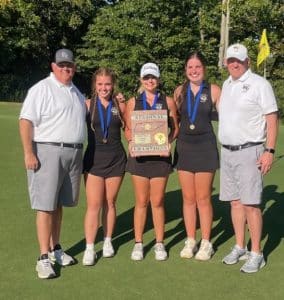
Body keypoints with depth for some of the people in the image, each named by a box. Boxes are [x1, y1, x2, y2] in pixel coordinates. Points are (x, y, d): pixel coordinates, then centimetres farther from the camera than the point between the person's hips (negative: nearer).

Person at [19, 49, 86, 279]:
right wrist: (29, 153, -19)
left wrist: (80, 152, 19)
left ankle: (55, 248, 23)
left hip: (74, 153, 7)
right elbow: (26, 121, -11)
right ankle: (44, 257, -1)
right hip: (48, 151, -6)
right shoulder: (42, 89, -5)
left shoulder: (76, 92, 17)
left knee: (59, 203, 13)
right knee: (46, 205, -6)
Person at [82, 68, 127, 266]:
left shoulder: (119, 104, 3)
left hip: (116, 159, 2)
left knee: (110, 203, 10)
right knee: (94, 205, -2)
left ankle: (108, 241, 26)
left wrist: (122, 106, -4)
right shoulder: (88, 105, -2)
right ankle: (89, 248, 5)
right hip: (94, 159, -1)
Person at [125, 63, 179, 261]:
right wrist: (132, 142, -9)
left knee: (157, 202, 4)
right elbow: (128, 129, 10)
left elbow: (175, 128, 8)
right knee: (141, 202, 5)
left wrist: (168, 141, -10)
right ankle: (138, 243, 16)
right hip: (139, 155, 1)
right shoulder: (133, 102, 7)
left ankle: (160, 243, 17)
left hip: (161, 155, 0)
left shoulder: (168, 101, 5)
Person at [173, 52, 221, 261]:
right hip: (184, 147, 3)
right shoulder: (179, 91, 8)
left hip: (205, 147, -3)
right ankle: (190, 241, 20)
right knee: (188, 198, 8)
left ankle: (206, 243, 15)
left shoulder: (213, 90, -2)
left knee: (203, 198, 1)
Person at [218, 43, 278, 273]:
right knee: (235, 202, 11)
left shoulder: (259, 84, -7)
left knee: (251, 203, -5)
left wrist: (270, 151, -17)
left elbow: (272, 119, -9)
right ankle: (240, 247, 23)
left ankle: (256, 254, 6)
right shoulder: (226, 85, 13)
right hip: (227, 151, 6)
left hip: (249, 151, -6)